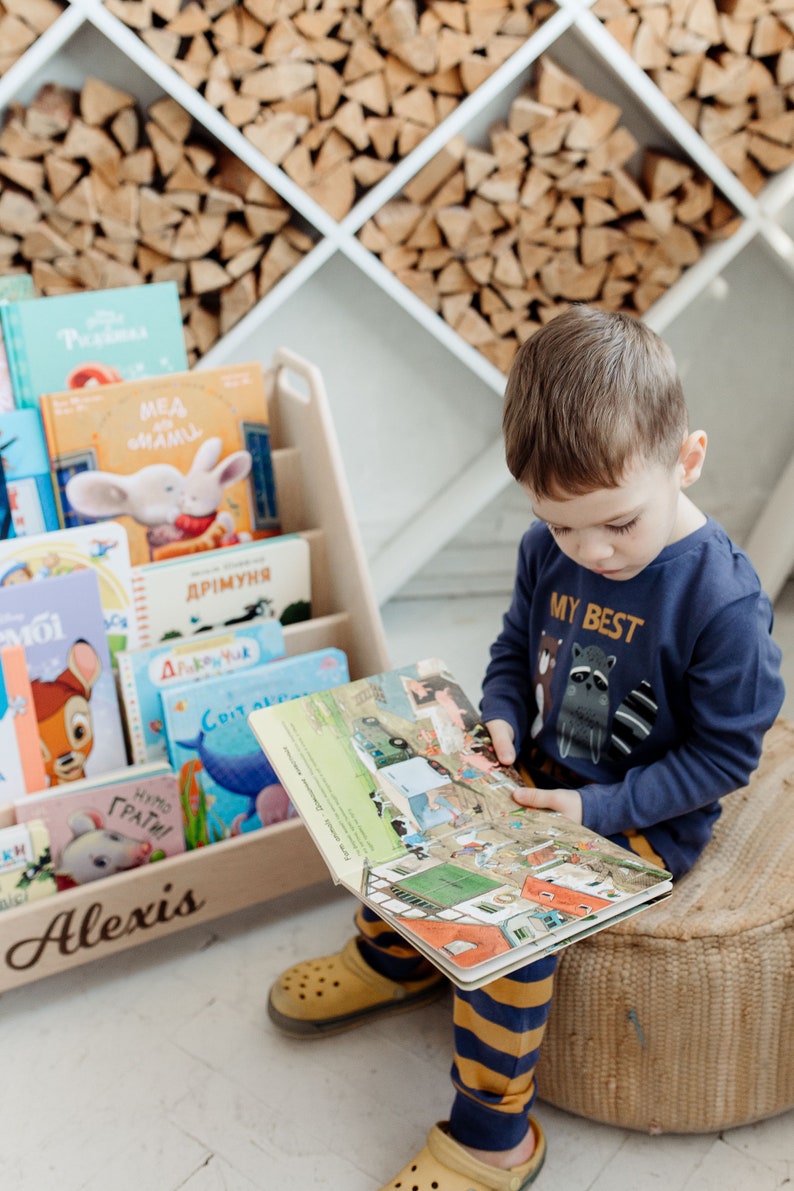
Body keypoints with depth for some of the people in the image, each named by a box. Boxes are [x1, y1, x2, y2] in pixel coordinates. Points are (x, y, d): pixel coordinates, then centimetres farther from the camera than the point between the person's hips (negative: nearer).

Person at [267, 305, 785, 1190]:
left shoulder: (722, 600, -26)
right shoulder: (547, 550, -7)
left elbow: (726, 751, -18)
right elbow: (516, 649, 10)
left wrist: (598, 808, -23)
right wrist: (499, 722, -10)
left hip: (646, 820, -7)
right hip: (543, 773, 7)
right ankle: (393, 957, 31)